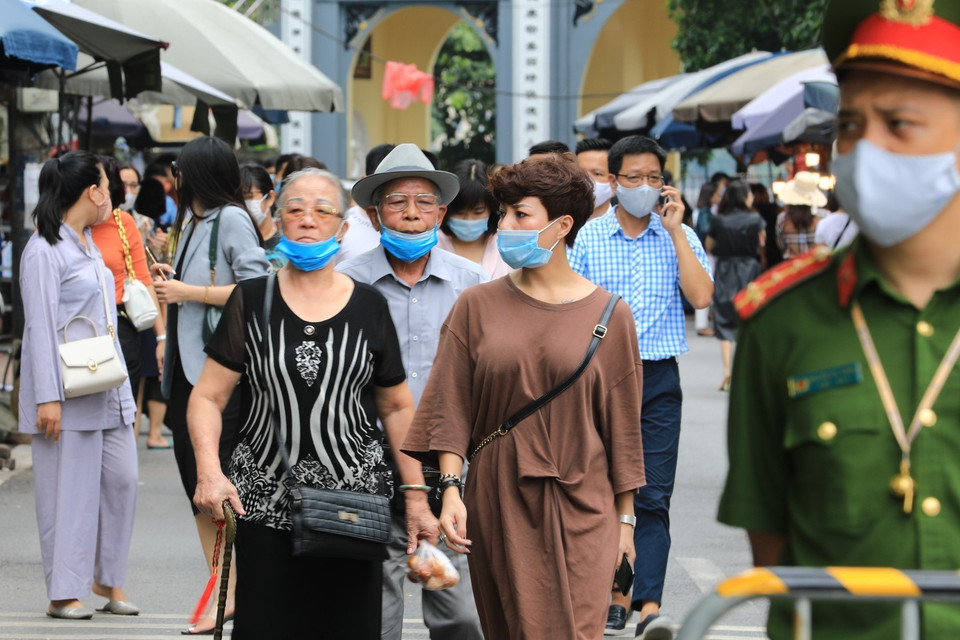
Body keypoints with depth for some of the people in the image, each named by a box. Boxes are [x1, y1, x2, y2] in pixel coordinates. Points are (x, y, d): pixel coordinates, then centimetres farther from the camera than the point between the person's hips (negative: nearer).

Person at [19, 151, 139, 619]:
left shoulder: (88, 244, 16)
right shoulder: (45, 250, -12)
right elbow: (40, 326, -15)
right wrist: (47, 397, -19)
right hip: (68, 391, -9)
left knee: (121, 479, 6)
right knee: (68, 489, -3)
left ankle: (108, 579, 18)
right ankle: (64, 593, 4)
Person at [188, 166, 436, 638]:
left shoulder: (368, 306, 5)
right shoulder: (252, 301, 3)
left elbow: (397, 408, 11)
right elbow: (207, 397, 0)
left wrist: (416, 497, 6)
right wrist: (209, 472, -16)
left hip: (353, 499, 1)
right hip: (264, 506, -1)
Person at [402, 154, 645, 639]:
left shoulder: (608, 314, 1)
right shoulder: (478, 306, 4)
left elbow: (621, 423, 5)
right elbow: (452, 406, 2)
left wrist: (625, 518, 6)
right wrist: (450, 488, -9)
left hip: (580, 509, -1)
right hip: (497, 505, 1)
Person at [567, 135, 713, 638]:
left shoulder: (679, 237, 4)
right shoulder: (588, 238, 3)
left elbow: (701, 297, -11)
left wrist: (675, 229, -10)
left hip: (658, 376, -1)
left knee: (653, 497, -8)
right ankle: (615, 593, 19)